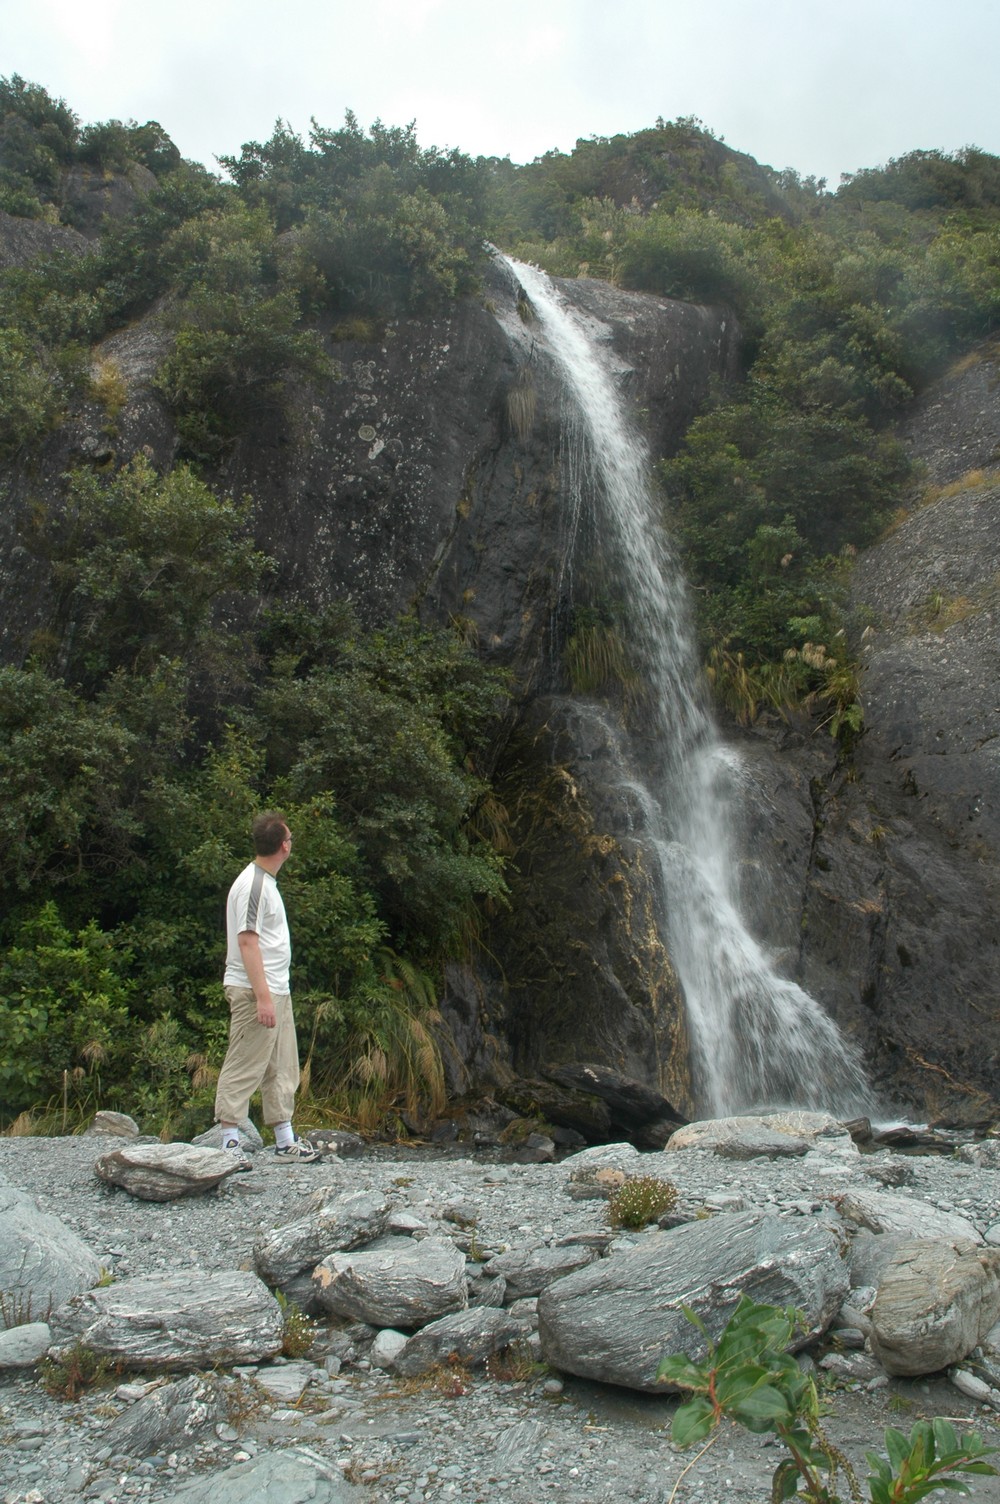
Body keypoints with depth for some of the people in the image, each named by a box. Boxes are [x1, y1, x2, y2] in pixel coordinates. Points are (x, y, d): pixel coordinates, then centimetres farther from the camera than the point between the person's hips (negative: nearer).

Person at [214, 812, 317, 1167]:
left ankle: (286, 1143, 19)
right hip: (254, 992, -10)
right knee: (244, 1068, -5)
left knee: (281, 1070, 13)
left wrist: (274, 993, 18)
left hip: (277, 991, 10)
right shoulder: (252, 884, -15)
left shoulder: (266, 881, 16)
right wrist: (262, 996, -25)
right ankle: (229, 1142, 1)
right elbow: (247, 941, -21)